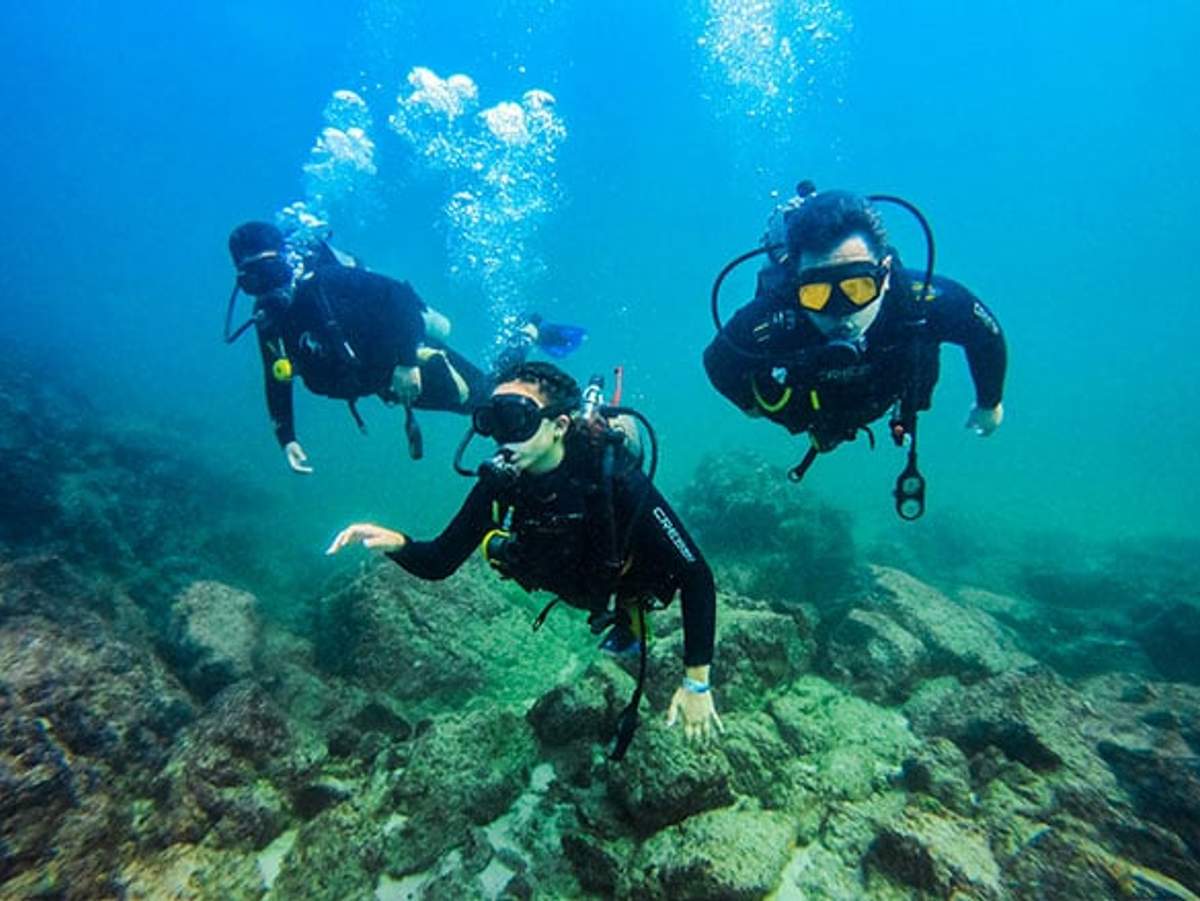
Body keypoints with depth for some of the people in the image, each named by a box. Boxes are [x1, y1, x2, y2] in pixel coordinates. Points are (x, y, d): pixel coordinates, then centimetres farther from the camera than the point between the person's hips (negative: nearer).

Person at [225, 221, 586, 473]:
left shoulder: (324, 281, -25)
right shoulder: (269, 323, -3)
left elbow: (399, 294, -31)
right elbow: (278, 384, 9)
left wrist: (406, 362, -34)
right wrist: (287, 440, 1)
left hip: (418, 362, -7)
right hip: (390, 384, 7)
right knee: (478, 403, 19)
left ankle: (530, 333, 26)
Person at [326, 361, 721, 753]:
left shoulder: (615, 478, -43)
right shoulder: (499, 483, -30)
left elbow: (696, 576, -38)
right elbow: (439, 562, -21)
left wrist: (696, 683, -37)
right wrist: (396, 543, -43)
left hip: (633, 581, -3)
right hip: (581, 587, 3)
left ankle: (630, 618, 30)